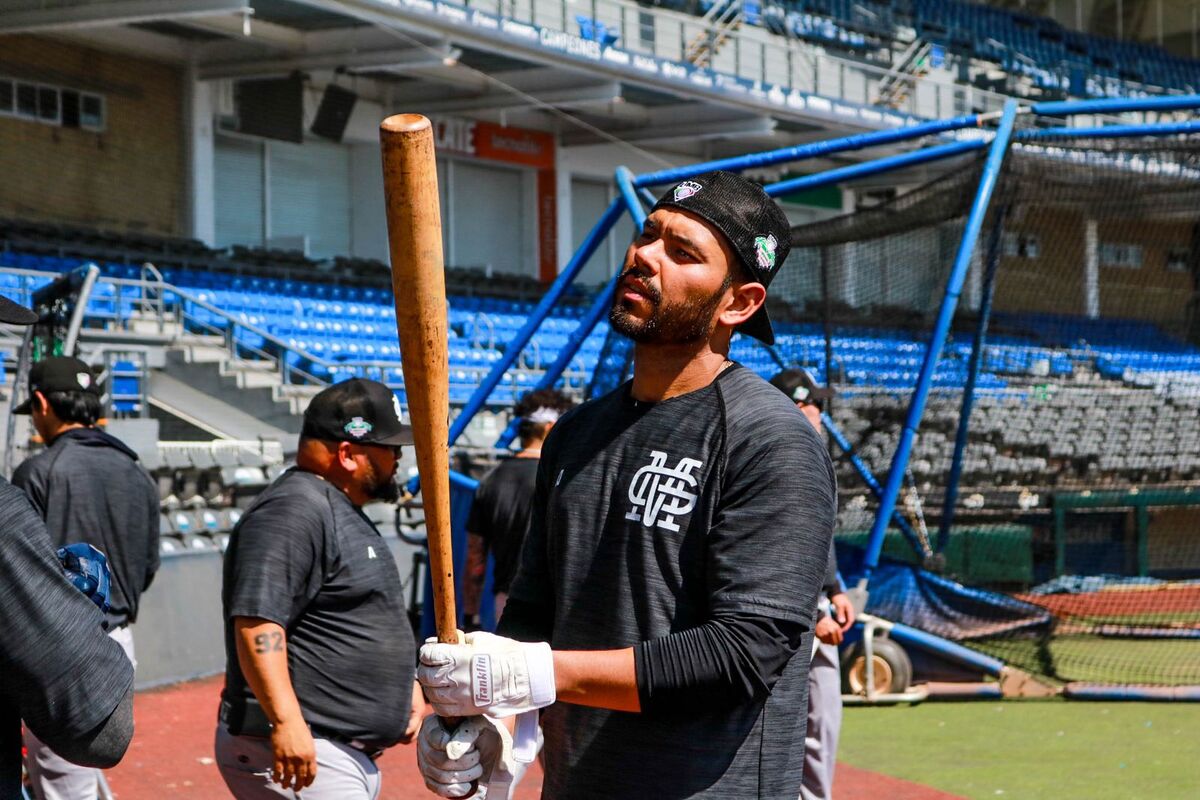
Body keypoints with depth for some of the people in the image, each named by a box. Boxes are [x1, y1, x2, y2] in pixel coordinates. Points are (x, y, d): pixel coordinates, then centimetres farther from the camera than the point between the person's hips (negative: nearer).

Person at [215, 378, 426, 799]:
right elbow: (257, 623, -26)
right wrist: (285, 720, -32)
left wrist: (404, 686, 29)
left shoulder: (345, 512, 19)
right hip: (294, 750, -11)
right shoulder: (292, 512, -16)